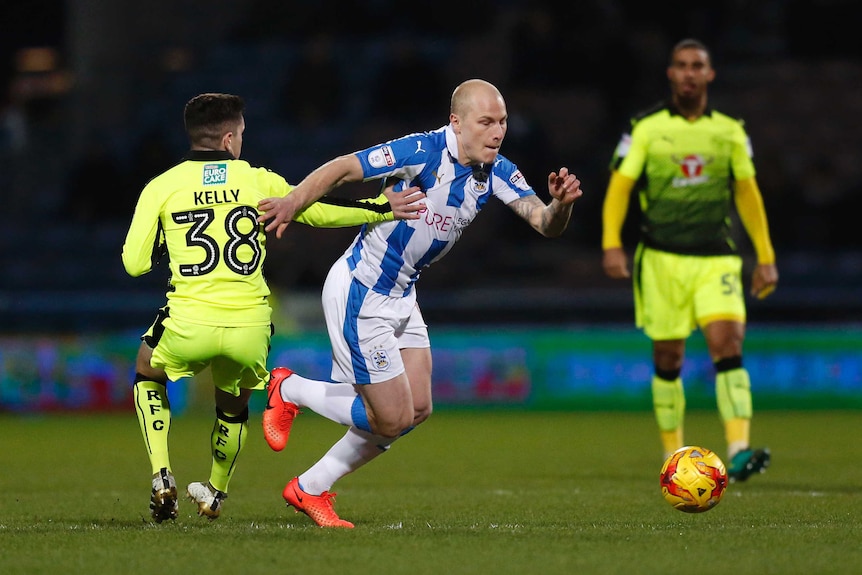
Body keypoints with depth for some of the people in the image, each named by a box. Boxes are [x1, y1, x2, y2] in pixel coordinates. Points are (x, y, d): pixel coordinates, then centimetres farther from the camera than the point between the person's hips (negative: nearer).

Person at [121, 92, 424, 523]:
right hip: (249, 327, 1)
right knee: (234, 404, 31)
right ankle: (215, 495, 47)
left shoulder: (161, 187, 3)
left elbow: (134, 263, 2)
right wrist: (384, 208, 15)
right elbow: (319, 211, 9)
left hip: (189, 325, -1)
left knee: (147, 375, 30)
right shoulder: (257, 181, 6)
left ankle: (161, 478, 14)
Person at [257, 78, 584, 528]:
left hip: (401, 296, 8)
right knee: (393, 418, -7)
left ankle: (311, 489, 21)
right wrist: (293, 202, -38)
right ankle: (288, 390, 16)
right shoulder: (423, 151, -23)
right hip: (359, 293, -8)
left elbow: (545, 223, -10)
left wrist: (561, 203, -33)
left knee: (417, 408, 8)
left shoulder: (497, 172, -2)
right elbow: (342, 168, -24)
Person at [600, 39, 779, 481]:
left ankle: (738, 450, -25)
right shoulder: (646, 129, 1)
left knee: (728, 345, -17)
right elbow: (620, 186, -2)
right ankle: (673, 457, 18)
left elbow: (747, 193, 14)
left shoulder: (729, 131, 8)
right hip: (662, 259, -1)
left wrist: (765, 257, 12)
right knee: (668, 360, 4)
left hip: (716, 259, 1)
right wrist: (611, 243, -16)